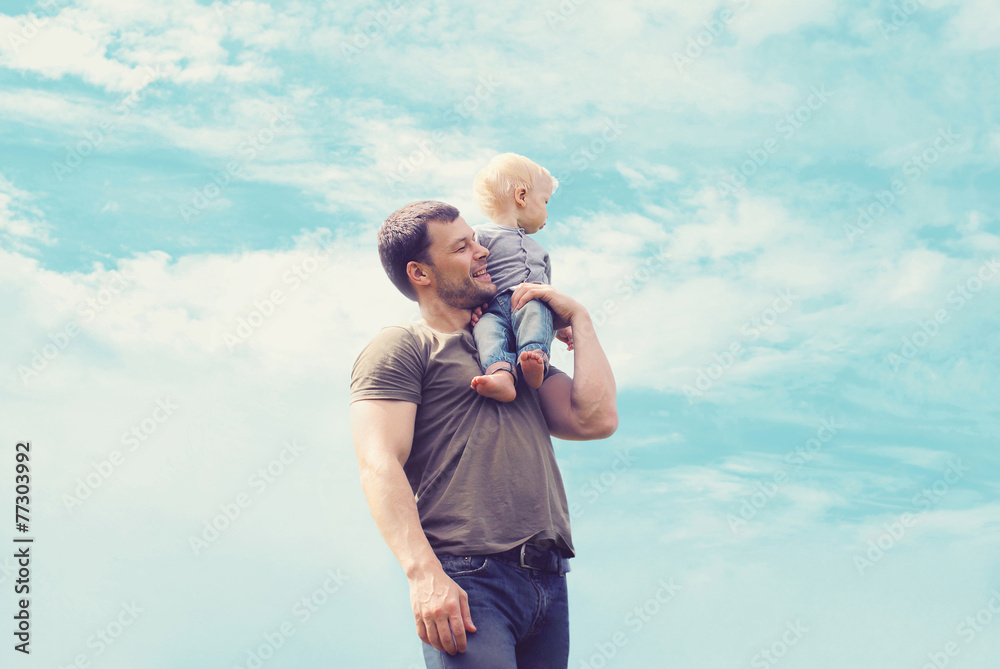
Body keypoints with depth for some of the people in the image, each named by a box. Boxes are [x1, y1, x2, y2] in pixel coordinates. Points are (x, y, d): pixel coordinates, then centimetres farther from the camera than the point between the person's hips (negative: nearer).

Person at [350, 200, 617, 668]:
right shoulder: (401, 345, 5)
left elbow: (597, 421, 11)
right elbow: (380, 467, -9)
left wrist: (579, 319, 18)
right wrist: (423, 573, -22)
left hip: (550, 585, 7)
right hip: (466, 582, -6)